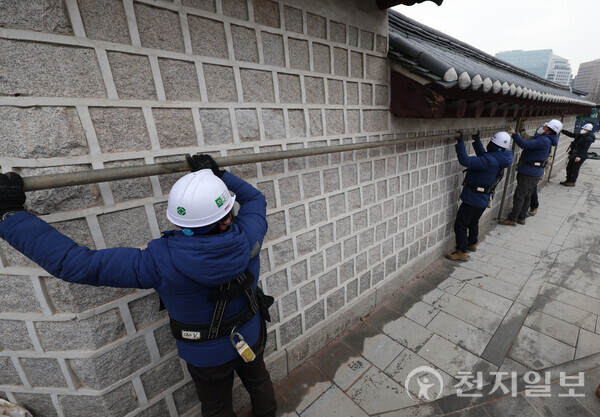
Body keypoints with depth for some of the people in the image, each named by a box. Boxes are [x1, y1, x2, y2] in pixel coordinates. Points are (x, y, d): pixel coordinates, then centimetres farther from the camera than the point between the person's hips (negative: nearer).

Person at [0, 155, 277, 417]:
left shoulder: (162, 262, -39)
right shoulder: (246, 237, -31)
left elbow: (75, 263, -30)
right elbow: (255, 199, -9)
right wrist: (219, 175, -10)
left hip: (208, 354, -2)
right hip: (251, 337, 3)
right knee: (259, 382, 34)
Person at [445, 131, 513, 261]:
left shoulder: (490, 161, -28)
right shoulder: (498, 159, 2)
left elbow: (465, 161, -34)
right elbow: (482, 156, 20)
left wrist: (460, 142, -29)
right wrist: (477, 141, 13)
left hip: (473, 199, -10)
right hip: (483, 200, 10)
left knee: (460, 224, 0)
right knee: (473, 222, 27)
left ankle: (462, 253, 9)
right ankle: (472, 244, 46)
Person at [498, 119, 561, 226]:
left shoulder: (544, 140, -19)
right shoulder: (545, 139, 14)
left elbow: (525, 145, -31)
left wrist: (514, 134, -29)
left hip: (530, 173, -11)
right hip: (531, 172, 11)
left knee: (519, 196, -7)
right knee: (526, 196, 15)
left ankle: (512, 219, -2)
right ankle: (521, 217, 24)